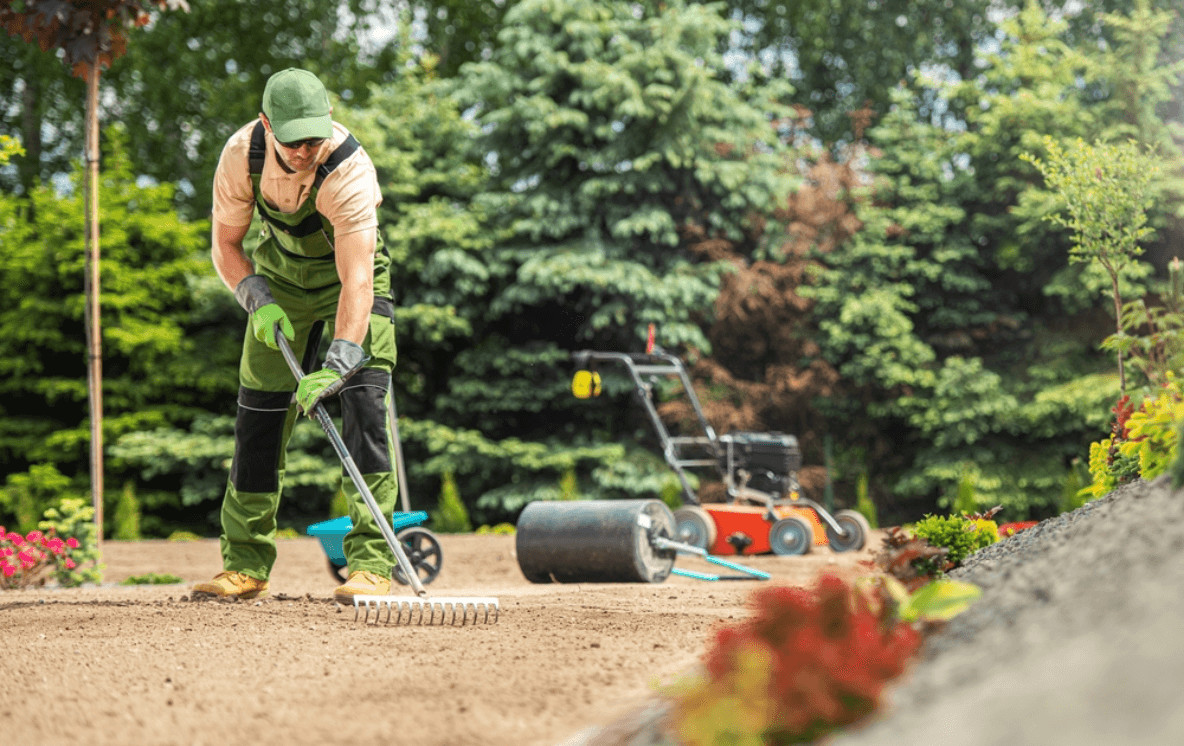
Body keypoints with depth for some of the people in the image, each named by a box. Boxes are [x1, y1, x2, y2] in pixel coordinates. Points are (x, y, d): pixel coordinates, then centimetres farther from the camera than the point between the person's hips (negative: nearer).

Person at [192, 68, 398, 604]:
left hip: (349, 273, -4)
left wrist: (335, 365, -51)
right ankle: (246, 564, 10)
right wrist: (258, 301, -23)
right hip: (280, 276, 4)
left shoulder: (349, 170, -36)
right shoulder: (242, 154, -22)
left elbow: (358, 280, -41)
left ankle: (370, 563, -19)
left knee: (364, 400, -20)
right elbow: (225, 244, -7)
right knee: (258, 411, 1)